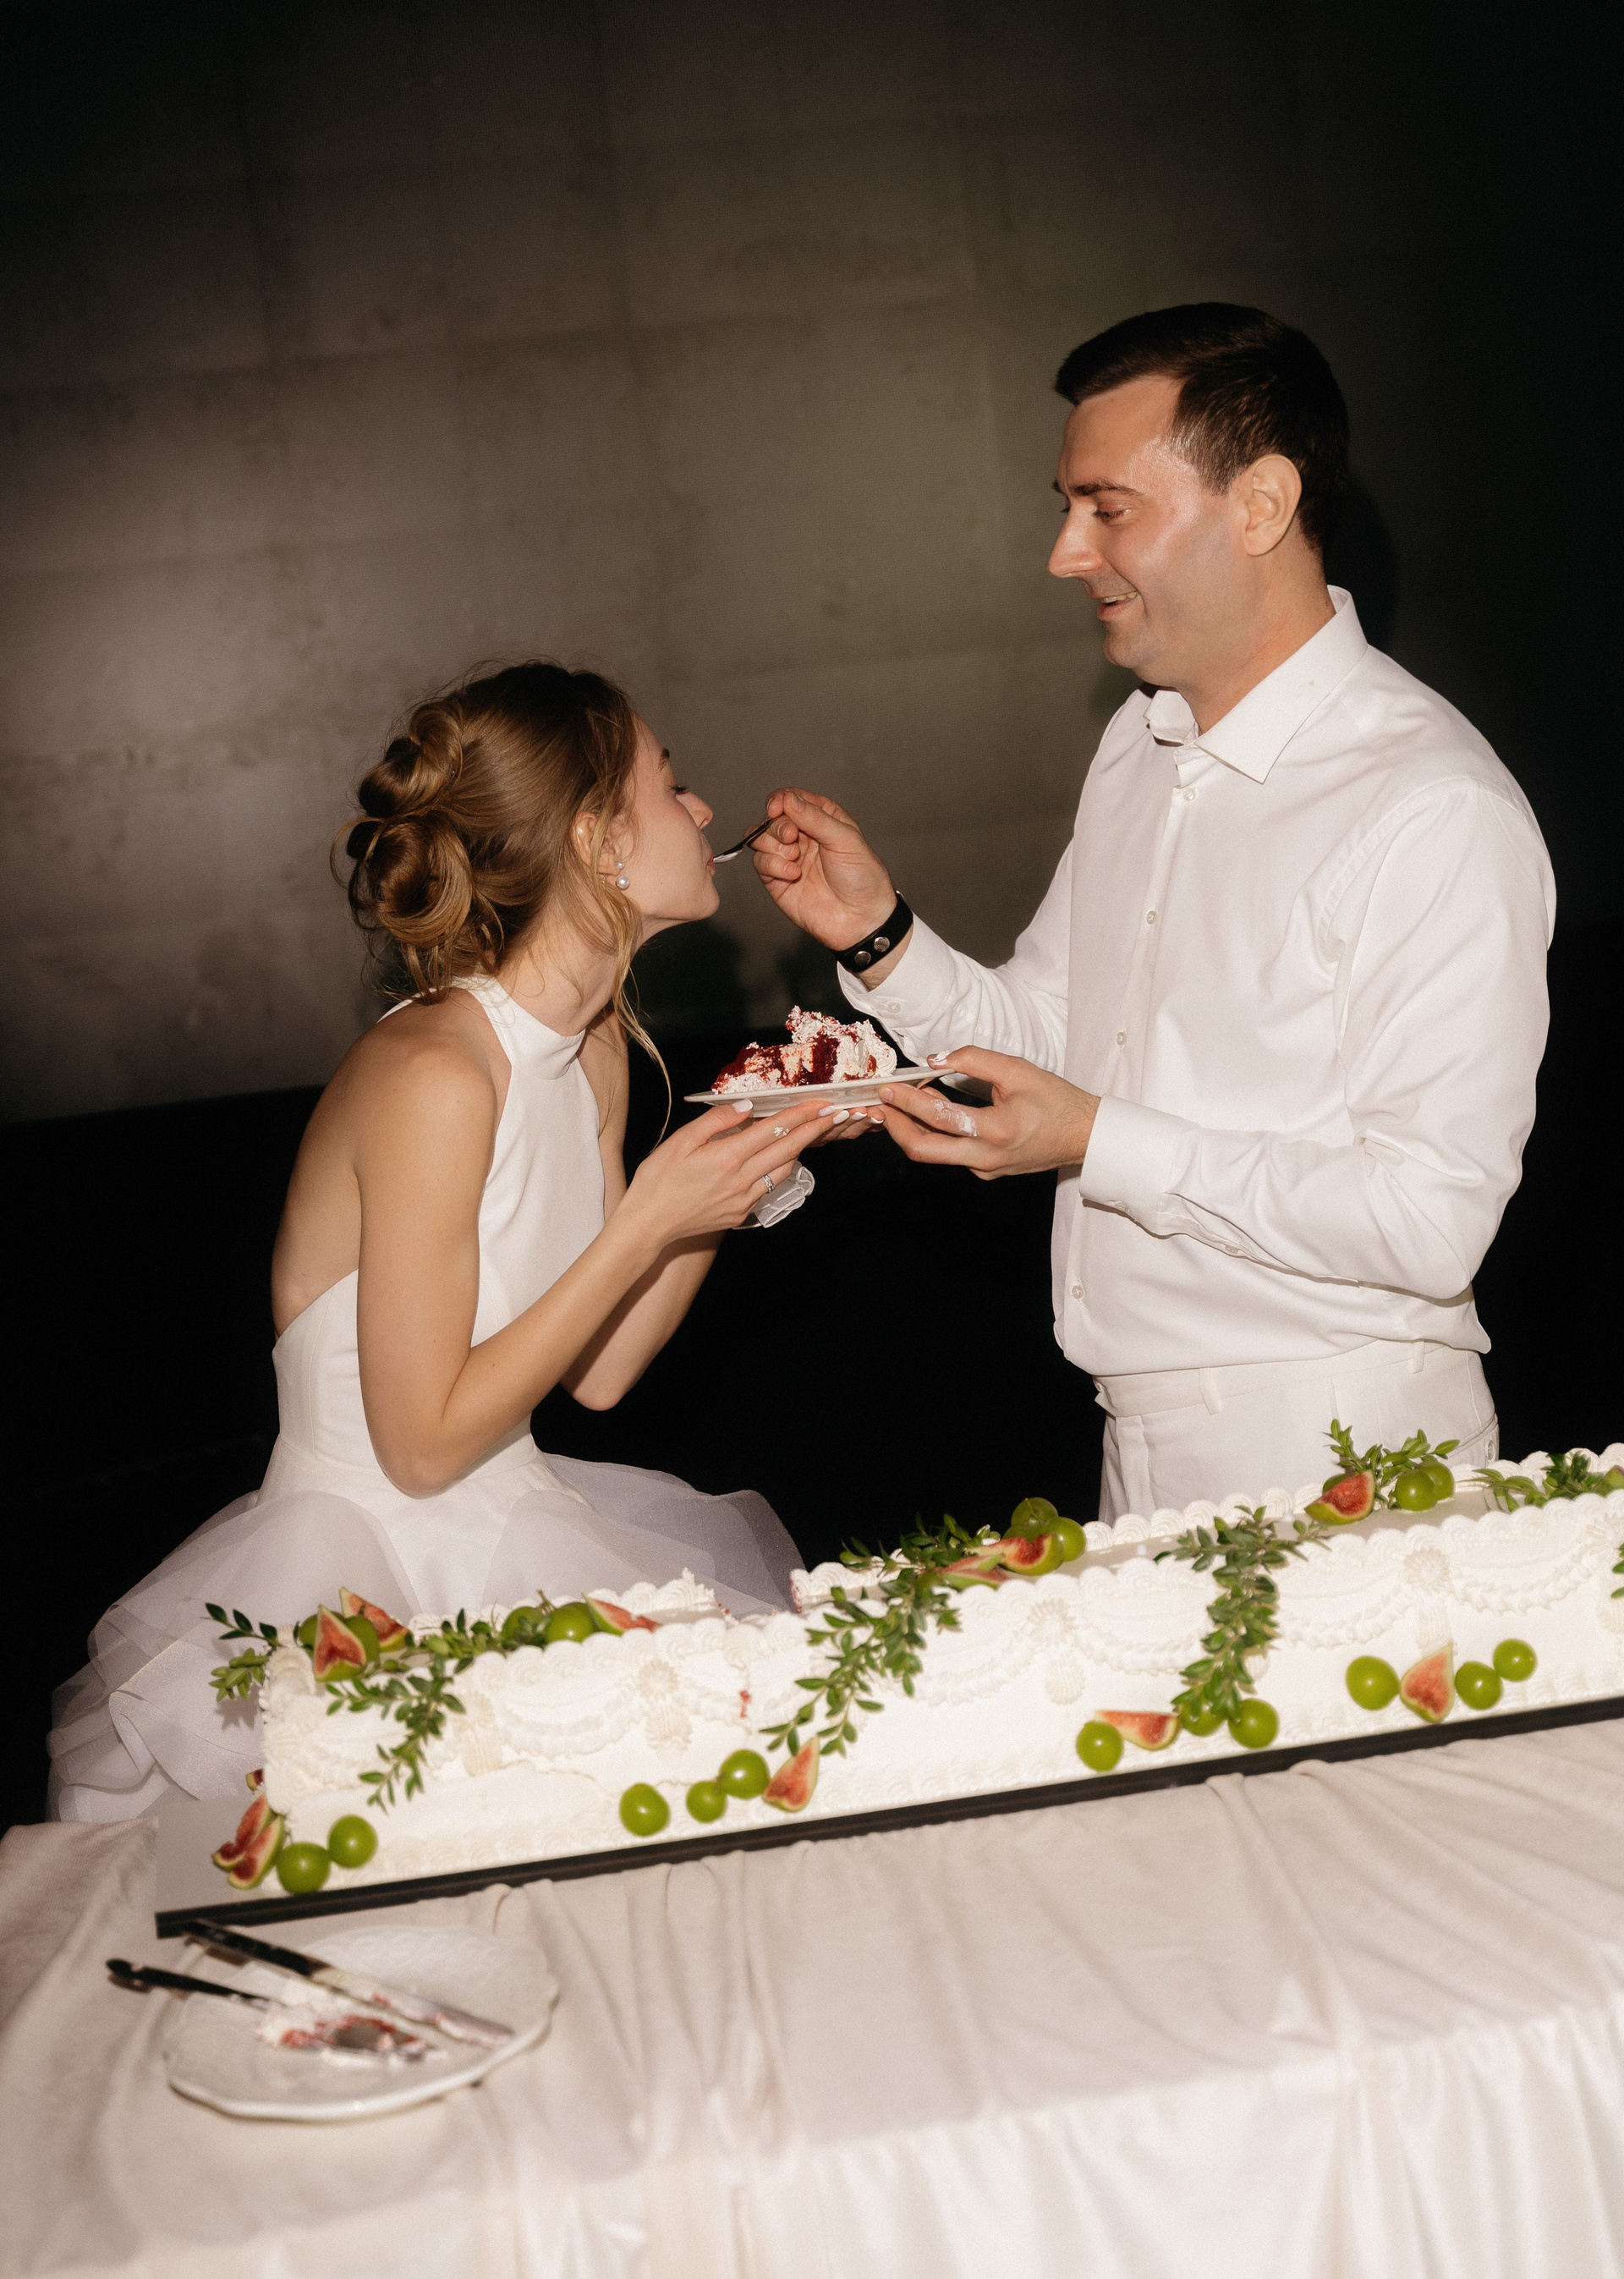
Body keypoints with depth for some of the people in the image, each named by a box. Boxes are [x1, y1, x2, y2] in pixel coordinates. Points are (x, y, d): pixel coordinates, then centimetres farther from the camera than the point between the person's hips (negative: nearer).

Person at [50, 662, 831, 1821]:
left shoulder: (594, 1048, 5)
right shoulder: (435, 1076, -23)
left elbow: (597, 1373, 7)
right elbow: (424, 1442, -20)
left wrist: (732, 1176, -2)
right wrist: (648, 1220, -20)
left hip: (509, 1530, 8)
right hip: (366, 1581, -8)